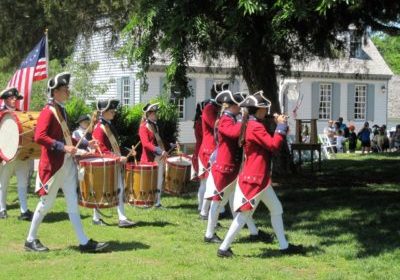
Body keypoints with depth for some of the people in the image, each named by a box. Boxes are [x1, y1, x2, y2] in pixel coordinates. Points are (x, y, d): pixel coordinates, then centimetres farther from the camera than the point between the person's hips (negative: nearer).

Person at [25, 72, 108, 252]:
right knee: (46, 203, 2)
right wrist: (63, 147, -28)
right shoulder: (47, 112, -13)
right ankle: (31, 240, 17)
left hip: (67, 164, 8)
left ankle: (84, 242, 6)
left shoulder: (62, 111, 13)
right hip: (53, 165, -8)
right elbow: (39, 137, -23)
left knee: (73, 203, 6)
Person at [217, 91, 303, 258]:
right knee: (244, 214, -7)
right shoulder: (255, 127, -17)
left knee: (277, 209, 15)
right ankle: (223, 248, -2)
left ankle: (284, 246, 22)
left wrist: (280, 126, 10)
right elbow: (274, 145, -21)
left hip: (261, 179, 11)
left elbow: (269, 143, 19)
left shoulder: (252, 126, 14)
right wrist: (281, 126, -12)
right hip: (254, 179, -11)